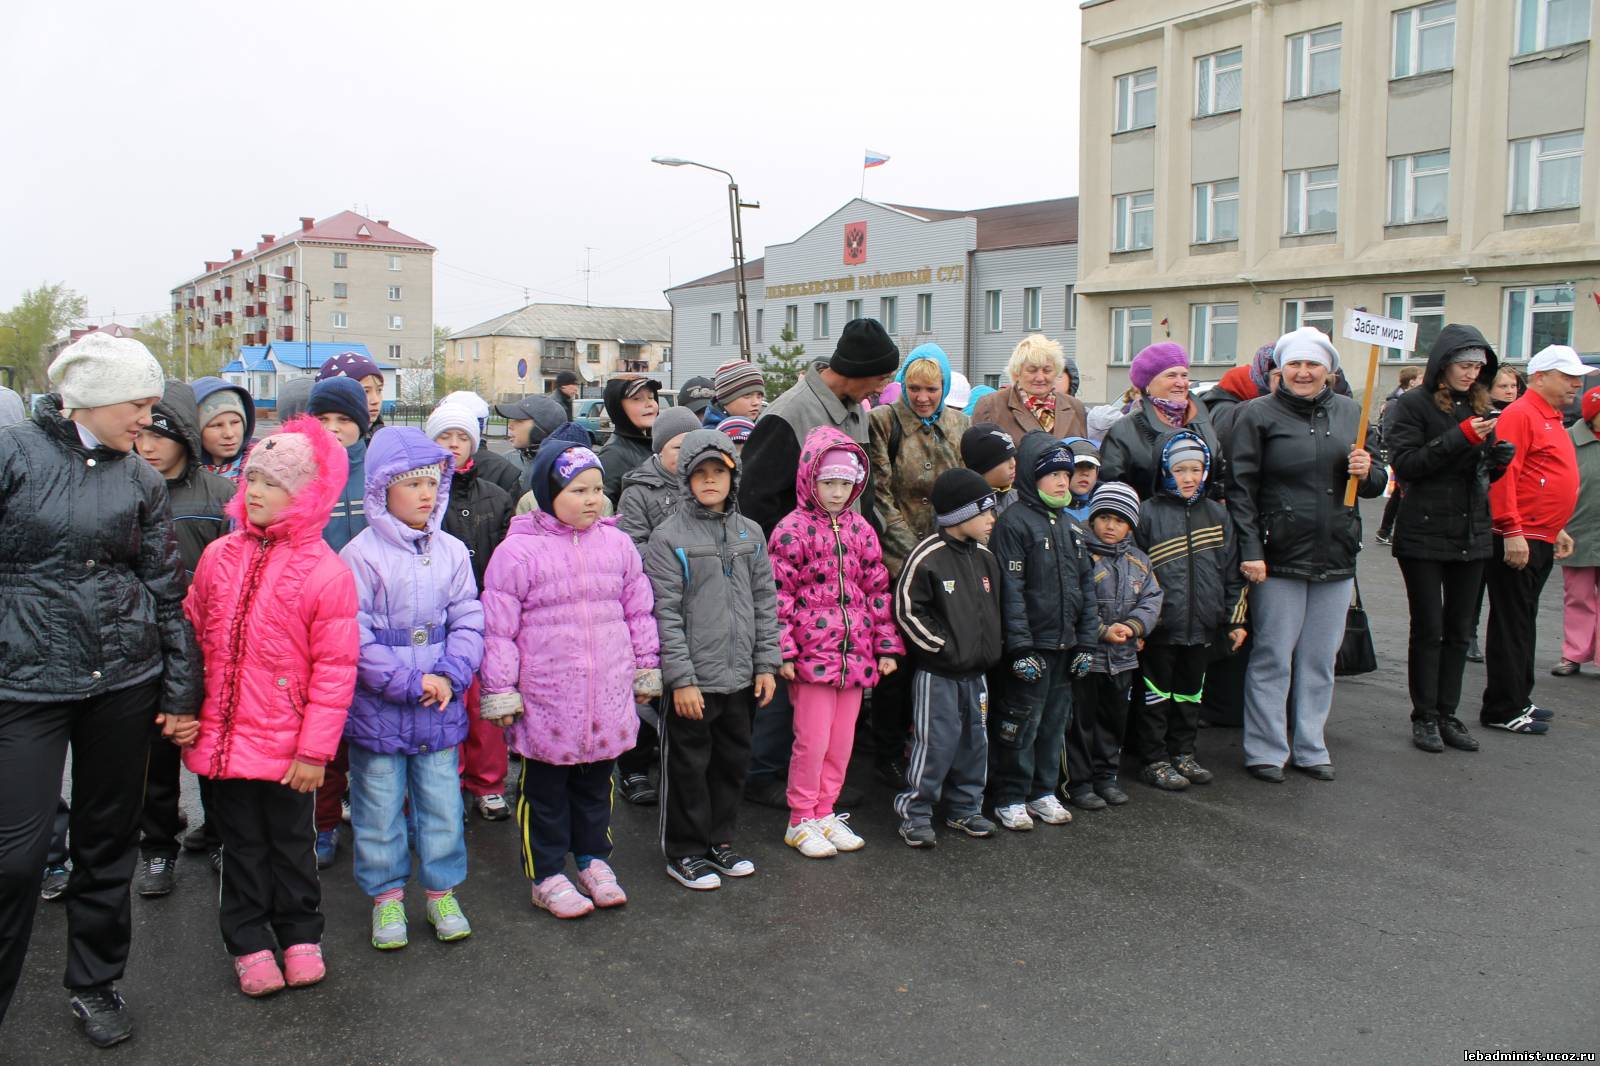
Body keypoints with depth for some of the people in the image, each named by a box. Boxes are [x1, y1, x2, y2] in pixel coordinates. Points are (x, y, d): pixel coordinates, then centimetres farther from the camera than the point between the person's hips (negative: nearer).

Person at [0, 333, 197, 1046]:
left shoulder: (141, 479, 6)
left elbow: (168, 591, 8)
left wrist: (181, 693, 7)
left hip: (124, 679, 3)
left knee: (108, 838, 13)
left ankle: (95, 983, 30)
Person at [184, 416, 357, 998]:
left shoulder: (326, 572, -12)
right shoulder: (220, 556, 2)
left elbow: (335, 668, -12)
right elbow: (192, 638, 11)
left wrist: (314, 750, -12)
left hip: (287, 747, -3)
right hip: (222, 737, 4)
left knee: (291, 841, 13)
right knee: (241, 844, 15)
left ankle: (300, 936, 32)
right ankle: (249, 944, 31)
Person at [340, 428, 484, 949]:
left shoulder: (452, 551, 3)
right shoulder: (361, 554, -10)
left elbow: (468, 620, 3)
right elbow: (355, 636, -14)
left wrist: (450, 675, -12)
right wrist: (409, 682, -17)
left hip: (440, 708, 3)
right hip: (377, 709, -3)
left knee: (442, 803, 12)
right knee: (381, 807, 10)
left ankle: (442, 892, 28)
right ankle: (387, 896, 26)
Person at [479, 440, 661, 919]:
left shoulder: (617, 543, 3)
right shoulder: (518, 551, -11)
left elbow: (639, 610, 12)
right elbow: (497, 628, -8)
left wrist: (646, 670, 14)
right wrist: (500, 692, -8)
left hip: (608, 695, 4)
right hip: (545, 699, -4)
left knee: (597, 781, 19)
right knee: (545, 789, 11)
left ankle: (594, 858, 37)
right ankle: (547, 875, 25)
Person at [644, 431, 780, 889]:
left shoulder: (750, 533, 8)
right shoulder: (669, 537, -8)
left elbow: (766, 602, 10)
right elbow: (665, 614, -12)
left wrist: (767, 664, 4)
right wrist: (681, 679, -15)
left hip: (742, 678, 5)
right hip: (693, 680, -5)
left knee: (733, 762, 16)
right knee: (689, 766, 6)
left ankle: (719, 841, 33)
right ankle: (684, 852, 22)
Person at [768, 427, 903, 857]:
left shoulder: (860, 529, 9)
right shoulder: (792, 530, -8)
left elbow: (878, 590, 13)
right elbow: (779, 595, -10)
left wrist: (887, 645, 10)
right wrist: (783, 651, -14)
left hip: (855, 655, 6)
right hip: (812, 654, -5)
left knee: (842, 741, 11)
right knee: (813, 740, 0)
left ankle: (825, 813, 26)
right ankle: (801, 822, 15)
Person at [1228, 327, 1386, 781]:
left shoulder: (1350, 413, 12)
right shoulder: (1259, 415, -2)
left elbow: (1378, 483, 18)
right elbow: (1241, 488, -7)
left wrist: (1368, 472, -6)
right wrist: (1250, 550, -14)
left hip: (1336, 558, 5)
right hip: (1279, 558, -4)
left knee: (1320, 660, 12)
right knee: (1272, 658, 0)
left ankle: (1310, 748, 24)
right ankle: (1265, 751, 12)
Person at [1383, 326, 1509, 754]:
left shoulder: (1478, 405, 13)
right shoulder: (1411, 405, -6)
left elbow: (1485, 472, 17)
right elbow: (1404, 463, -17)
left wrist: (1498, 459, -5)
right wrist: (1461, 437, -21)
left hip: (1471, 536, 6)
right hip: (1424, 536, -6)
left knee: (1459, 631, 9)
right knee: (1428, 630, 0)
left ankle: (1448, 714, 17)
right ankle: (1424, 717, 10)